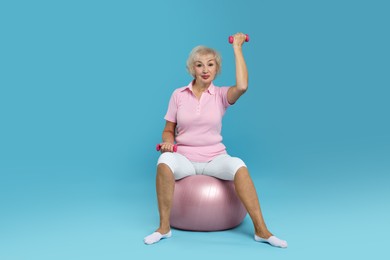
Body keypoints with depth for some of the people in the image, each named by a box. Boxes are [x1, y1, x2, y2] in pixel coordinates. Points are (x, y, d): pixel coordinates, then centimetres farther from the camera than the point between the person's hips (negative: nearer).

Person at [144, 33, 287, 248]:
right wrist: (167, 141, -15)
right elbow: (168, 130, 9)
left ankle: (261, 230, -24)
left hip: (214, 158, 0)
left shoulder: (221, 95, 1)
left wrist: (237, 48, -13)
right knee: (165, 161, -35)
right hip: (185, 158, 0)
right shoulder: (178, 95, 4)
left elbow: (242, 86, -22)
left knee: (238, 165, -34)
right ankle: (164, 227, -23)